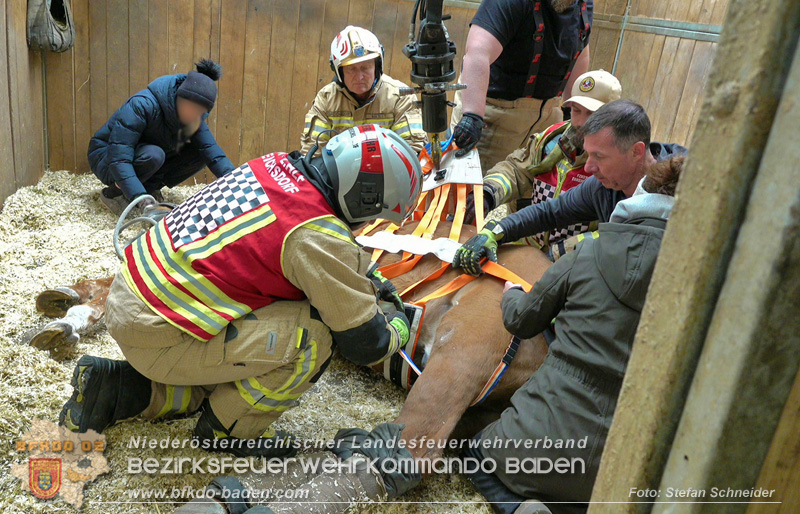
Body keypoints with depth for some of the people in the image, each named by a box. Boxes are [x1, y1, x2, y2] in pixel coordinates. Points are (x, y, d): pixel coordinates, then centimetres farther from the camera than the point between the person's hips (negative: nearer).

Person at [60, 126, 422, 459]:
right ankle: (226, 430, 5)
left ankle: (121, 390, 23)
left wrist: (369, 283, 25)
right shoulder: (318, 235, -22)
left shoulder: (277, 165, 2)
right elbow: (364, 344, -12)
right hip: (155, 335, -9)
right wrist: (397, 328, 10)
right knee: (313, 338, -14)